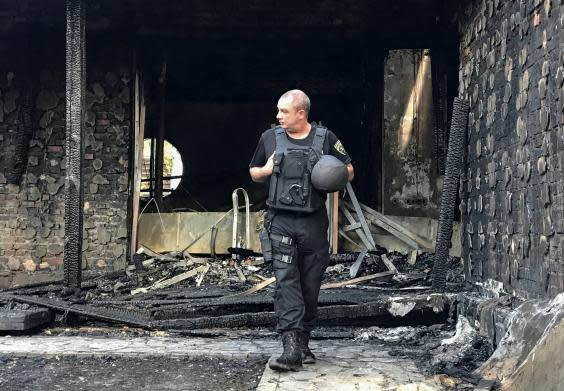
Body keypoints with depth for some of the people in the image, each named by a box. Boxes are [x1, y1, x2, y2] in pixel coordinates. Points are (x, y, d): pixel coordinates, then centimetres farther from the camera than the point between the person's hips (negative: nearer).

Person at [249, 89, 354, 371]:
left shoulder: (325, 138, 5)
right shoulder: (270, 137, 9)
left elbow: (349, 171, 12)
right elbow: (253, 173, 20)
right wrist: (267, 170, -2)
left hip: (314, 222, 0)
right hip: (280, 222, 0)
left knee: (310, 285, 7)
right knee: (286, 281, -12)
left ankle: (303, 342, 21)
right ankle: (292, 348, -17)